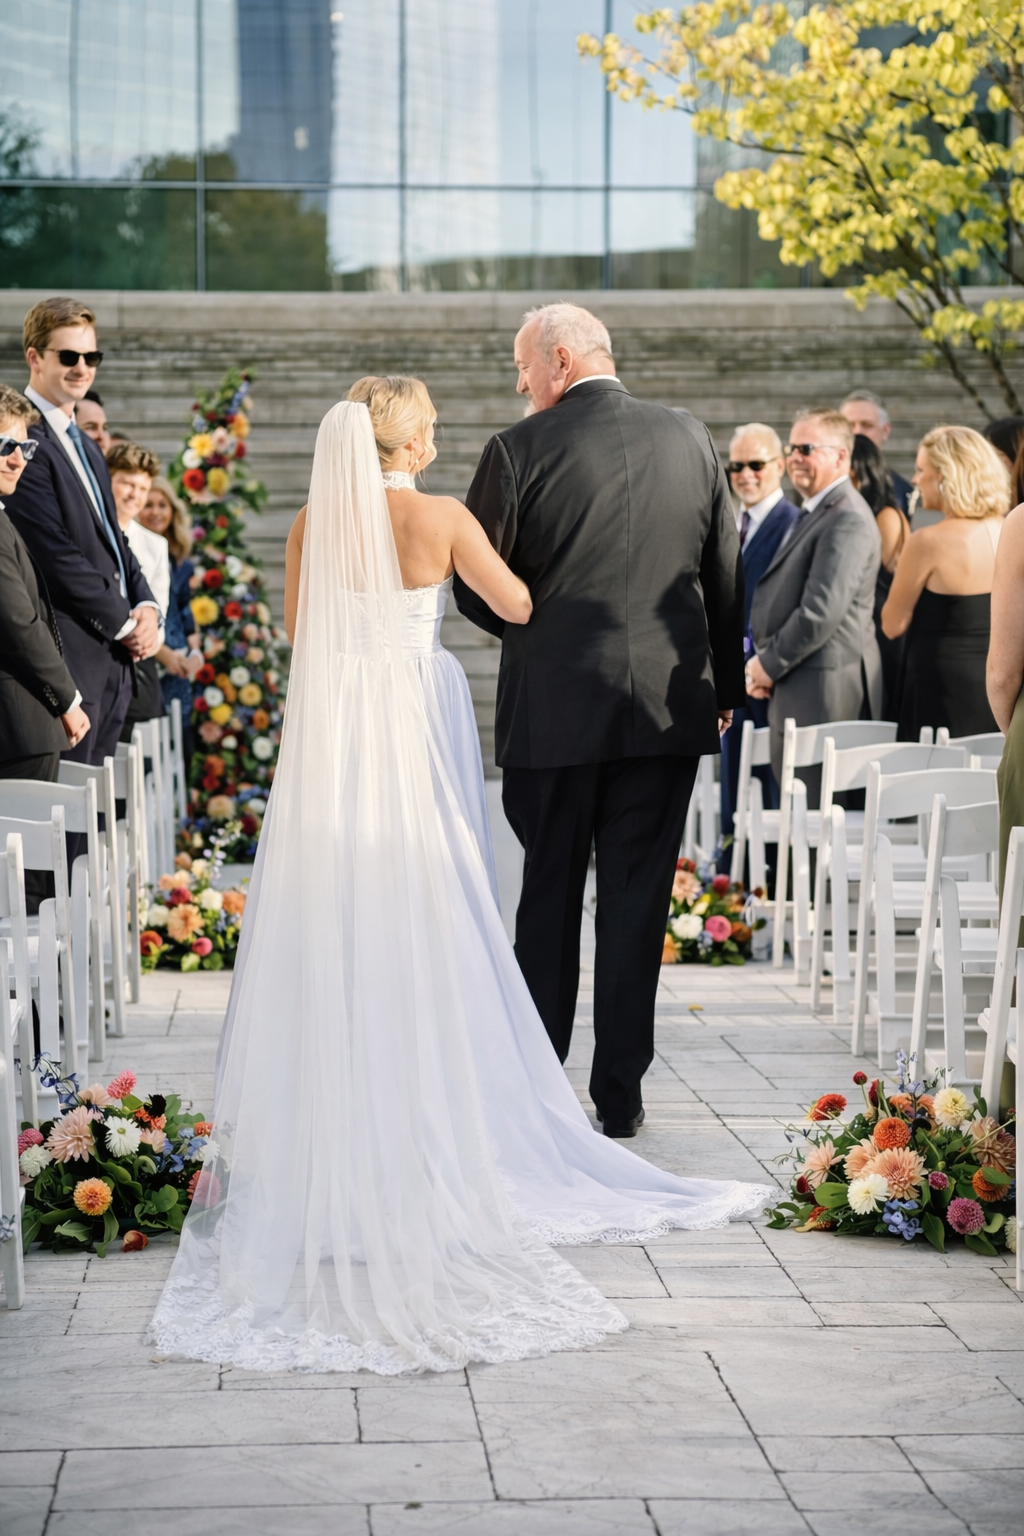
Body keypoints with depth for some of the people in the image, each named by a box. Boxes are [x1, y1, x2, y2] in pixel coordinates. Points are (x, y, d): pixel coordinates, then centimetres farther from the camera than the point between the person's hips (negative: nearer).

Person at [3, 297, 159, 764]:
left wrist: (144, 607, 4)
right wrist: (123, 622, -11)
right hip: (68, 655, -9)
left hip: (116, 656, 9)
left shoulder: (86, 447, 21)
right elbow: (56, 553, -17)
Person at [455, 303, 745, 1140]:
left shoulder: (520, 450, -9)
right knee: (638, 900, 7)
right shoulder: (691, 439, 2)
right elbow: (727, 576, 7)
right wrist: (725, 686, 17)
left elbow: (475, 586, -4)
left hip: (553, 709, -2)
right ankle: (621, 1093, 9)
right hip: (667, 711, 2)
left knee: (548, 897, 11)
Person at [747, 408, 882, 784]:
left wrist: (769, 665, -11)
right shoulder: (814, 513, 20)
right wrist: (761, 662, 9)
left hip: (823, 698, -10)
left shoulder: (847, 520, -14)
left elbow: (821, 611, -22)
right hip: (796, 694, 10)